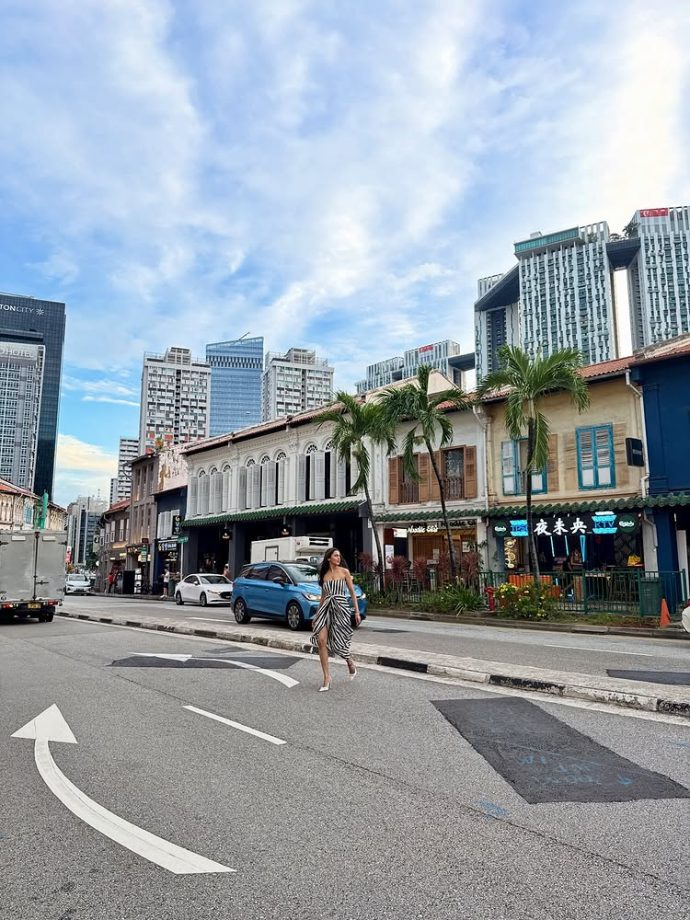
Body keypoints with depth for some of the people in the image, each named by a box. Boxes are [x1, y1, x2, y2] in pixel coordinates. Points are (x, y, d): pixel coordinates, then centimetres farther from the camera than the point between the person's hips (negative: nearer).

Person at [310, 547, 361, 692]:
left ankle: (351, 664, 34)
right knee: (321, 640, -12)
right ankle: (327, 678, -3)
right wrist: (317, 615, 17)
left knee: (338, 641, -1)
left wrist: (357, 612, -2)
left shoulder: (344, 571, 2)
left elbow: (352, 592, 4)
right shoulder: (324, 574, 10)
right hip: (326, 608, 3)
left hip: (341, 607, -3)